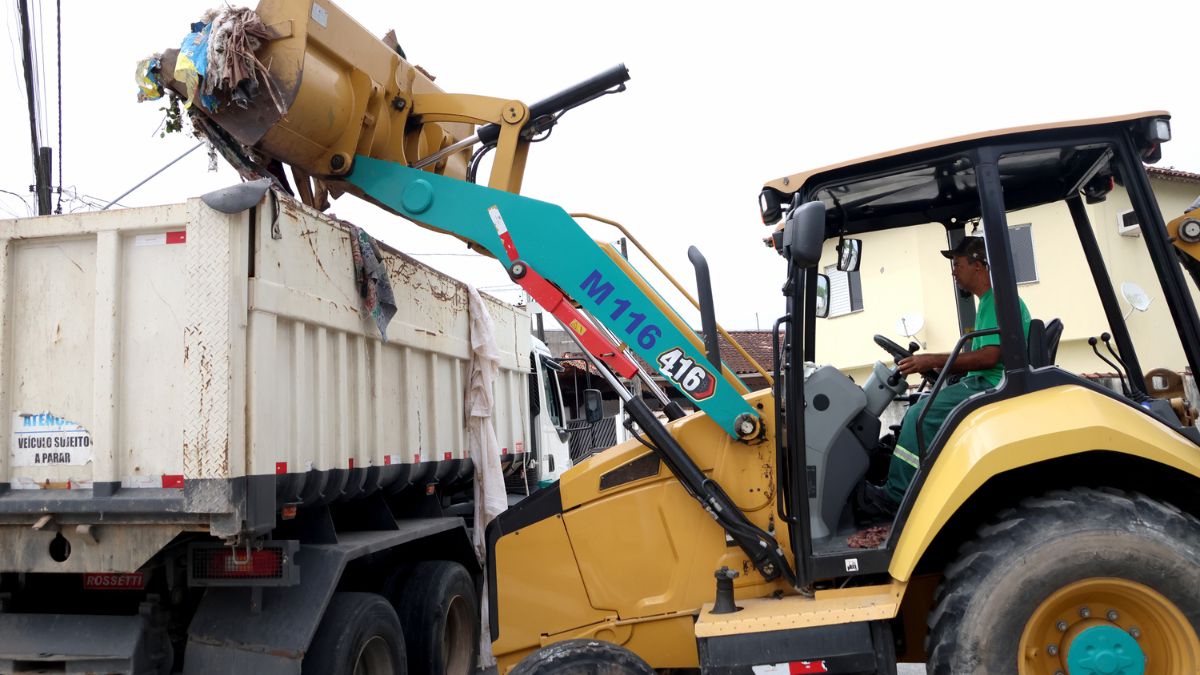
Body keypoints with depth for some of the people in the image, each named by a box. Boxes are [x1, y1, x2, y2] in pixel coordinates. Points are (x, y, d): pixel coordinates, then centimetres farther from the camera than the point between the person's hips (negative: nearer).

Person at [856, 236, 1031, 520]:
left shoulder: (997, 300, -11)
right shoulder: (992, 301, 22)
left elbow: (990, 356, -21)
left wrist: (934, 360, -16)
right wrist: (937, 367, 12)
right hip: (986, 383, 11)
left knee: (923, 413, -22)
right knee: (917, 409, 4)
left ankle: (894, 497, -18)